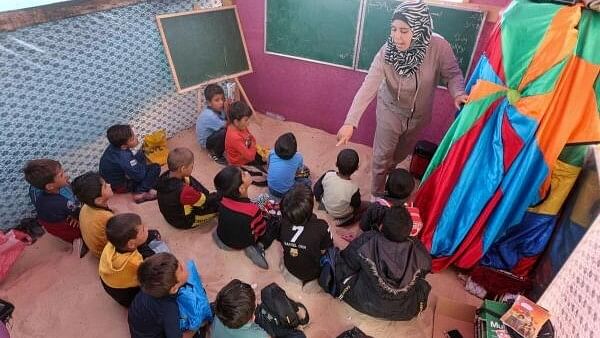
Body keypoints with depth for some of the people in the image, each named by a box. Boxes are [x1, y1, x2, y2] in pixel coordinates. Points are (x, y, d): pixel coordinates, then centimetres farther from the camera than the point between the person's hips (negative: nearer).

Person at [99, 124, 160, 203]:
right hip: (120, 186, -8)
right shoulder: (124, 158, -38)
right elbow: (140, 175, -26)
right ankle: (140, 193, -13)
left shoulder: (114, 145, -13)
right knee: (155, 168, -12)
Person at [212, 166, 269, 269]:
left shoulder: (222, 199, -24)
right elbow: (261, 230, -17)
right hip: (242, 244, -3)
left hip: (222, 240, 3)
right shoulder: (253, 210, -37)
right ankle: (255, 247, -1)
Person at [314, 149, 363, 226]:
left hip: (326, 206, 4)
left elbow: (317, 187, -8)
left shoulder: (328, 175, -28)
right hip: (342, 215, -4)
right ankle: (343, 220, 5)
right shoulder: (353, 189, -36)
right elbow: (357, 206, -15)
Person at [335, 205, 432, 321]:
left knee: (341, 261, 16)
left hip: (366, 304, -1)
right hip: (405, 312, 1)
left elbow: (346, 261, -9)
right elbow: (425, 269, 2)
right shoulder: (418, 250, -22)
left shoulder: (367, 242, -27)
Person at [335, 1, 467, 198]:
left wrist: (458, 93, -35)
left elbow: (452, 74, -13)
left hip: (420, 114, 2)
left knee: (403, 152, 26)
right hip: (391, 110, -2)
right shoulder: (387, 52, -29)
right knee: (382, 156, 9)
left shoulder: (439, 47, -28)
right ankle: (376, 195, 35)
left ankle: (388, 168, 61)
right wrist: (350, 122, -42)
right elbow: (368, 87, -33)